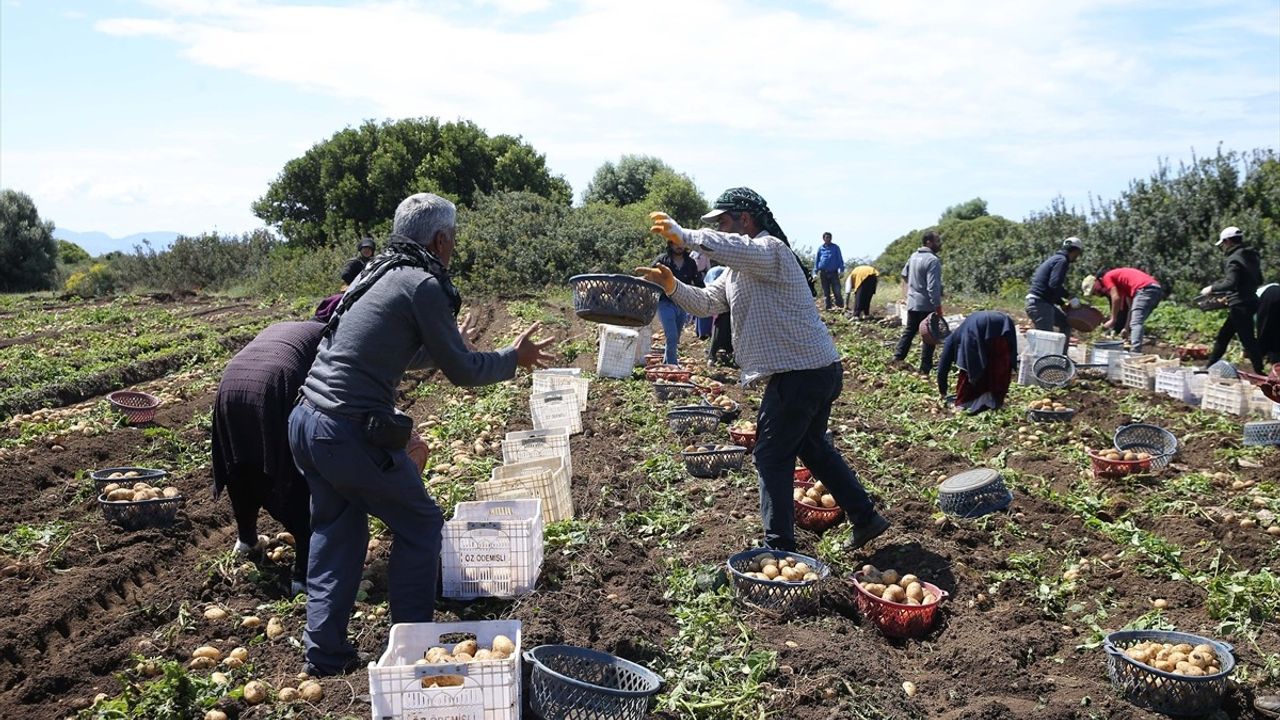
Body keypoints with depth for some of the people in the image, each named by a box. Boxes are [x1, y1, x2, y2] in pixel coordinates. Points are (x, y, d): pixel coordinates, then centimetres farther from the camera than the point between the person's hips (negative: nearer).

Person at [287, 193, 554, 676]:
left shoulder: (377, 272, 16)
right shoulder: (423, 284, -10)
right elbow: (463, 372, -6)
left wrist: (445, 348, 42)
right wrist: (514, 358, 10)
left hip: (306, 421, 9)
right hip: (352, 434, -8)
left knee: (336, 534, 20)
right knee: (420, 525, 9)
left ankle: (324, 652, 24)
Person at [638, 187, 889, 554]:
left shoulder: (770, 249, -14)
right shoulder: (740, 267, 19)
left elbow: (734, 249, -37)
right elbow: (707, 303, 17)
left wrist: (683, 234, -29)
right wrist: (672, 286, 0)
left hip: (801, 371, -11)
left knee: (772, 457, -3)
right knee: (812, 447, 23)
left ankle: (780, 548, 5)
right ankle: (865, 517, 32)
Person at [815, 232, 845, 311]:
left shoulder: (836, 247, 6)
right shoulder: (820, 248, 9)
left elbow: (840, 259, 7)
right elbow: (816, 260, 15)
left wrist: (841, 270, -2)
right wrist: (817, 271, 8)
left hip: (834, 272, -2)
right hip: (823, 273, 2)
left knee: (837, 291, -8)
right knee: (826, 292, 6)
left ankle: (840, 306, -1)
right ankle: (828, 307, 11)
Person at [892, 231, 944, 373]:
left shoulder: (914, 256, 7)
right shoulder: (933, 260, -20)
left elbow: (904, 274, 20)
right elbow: (933, 287, -24)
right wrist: (938, 306, -20)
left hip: (912, 302, 8)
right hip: (927, 305, -8)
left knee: (909, 330, 20)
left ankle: (898, 357, 20)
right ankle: (925, 368, 3)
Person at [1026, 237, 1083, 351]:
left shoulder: (1055, 258, 21)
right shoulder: (1062, 261, -10)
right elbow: (1054, 285, -23)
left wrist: (1061, 303, 18)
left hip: (1046, 303, 11)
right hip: (1040, 304, -11)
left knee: (1066, 323, 20)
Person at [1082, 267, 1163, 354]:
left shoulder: (1107, 278, 4)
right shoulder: (1119, 283, 29)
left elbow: (1116, 298, -8)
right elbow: (1130, 305, 24)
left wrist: (1112, 320, 0)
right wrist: (1127, 328, 21)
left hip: (1145, 289, -10)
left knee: (1136, 323, -14)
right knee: (1136, 323, 18)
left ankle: (1134, 353, -25)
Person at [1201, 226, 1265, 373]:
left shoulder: (1235, 259, -16)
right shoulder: (1252, 256, 12)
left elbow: (1230, 283, -27)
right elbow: (1259, 280, 20)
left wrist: (1212, 288, -13)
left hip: (1240, 306, -10)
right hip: (1251, 301, 10)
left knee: (1248, 341, -5)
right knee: (1223, 336, 17)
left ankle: (1260, 375, -1)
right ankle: (1210, 368, 24)